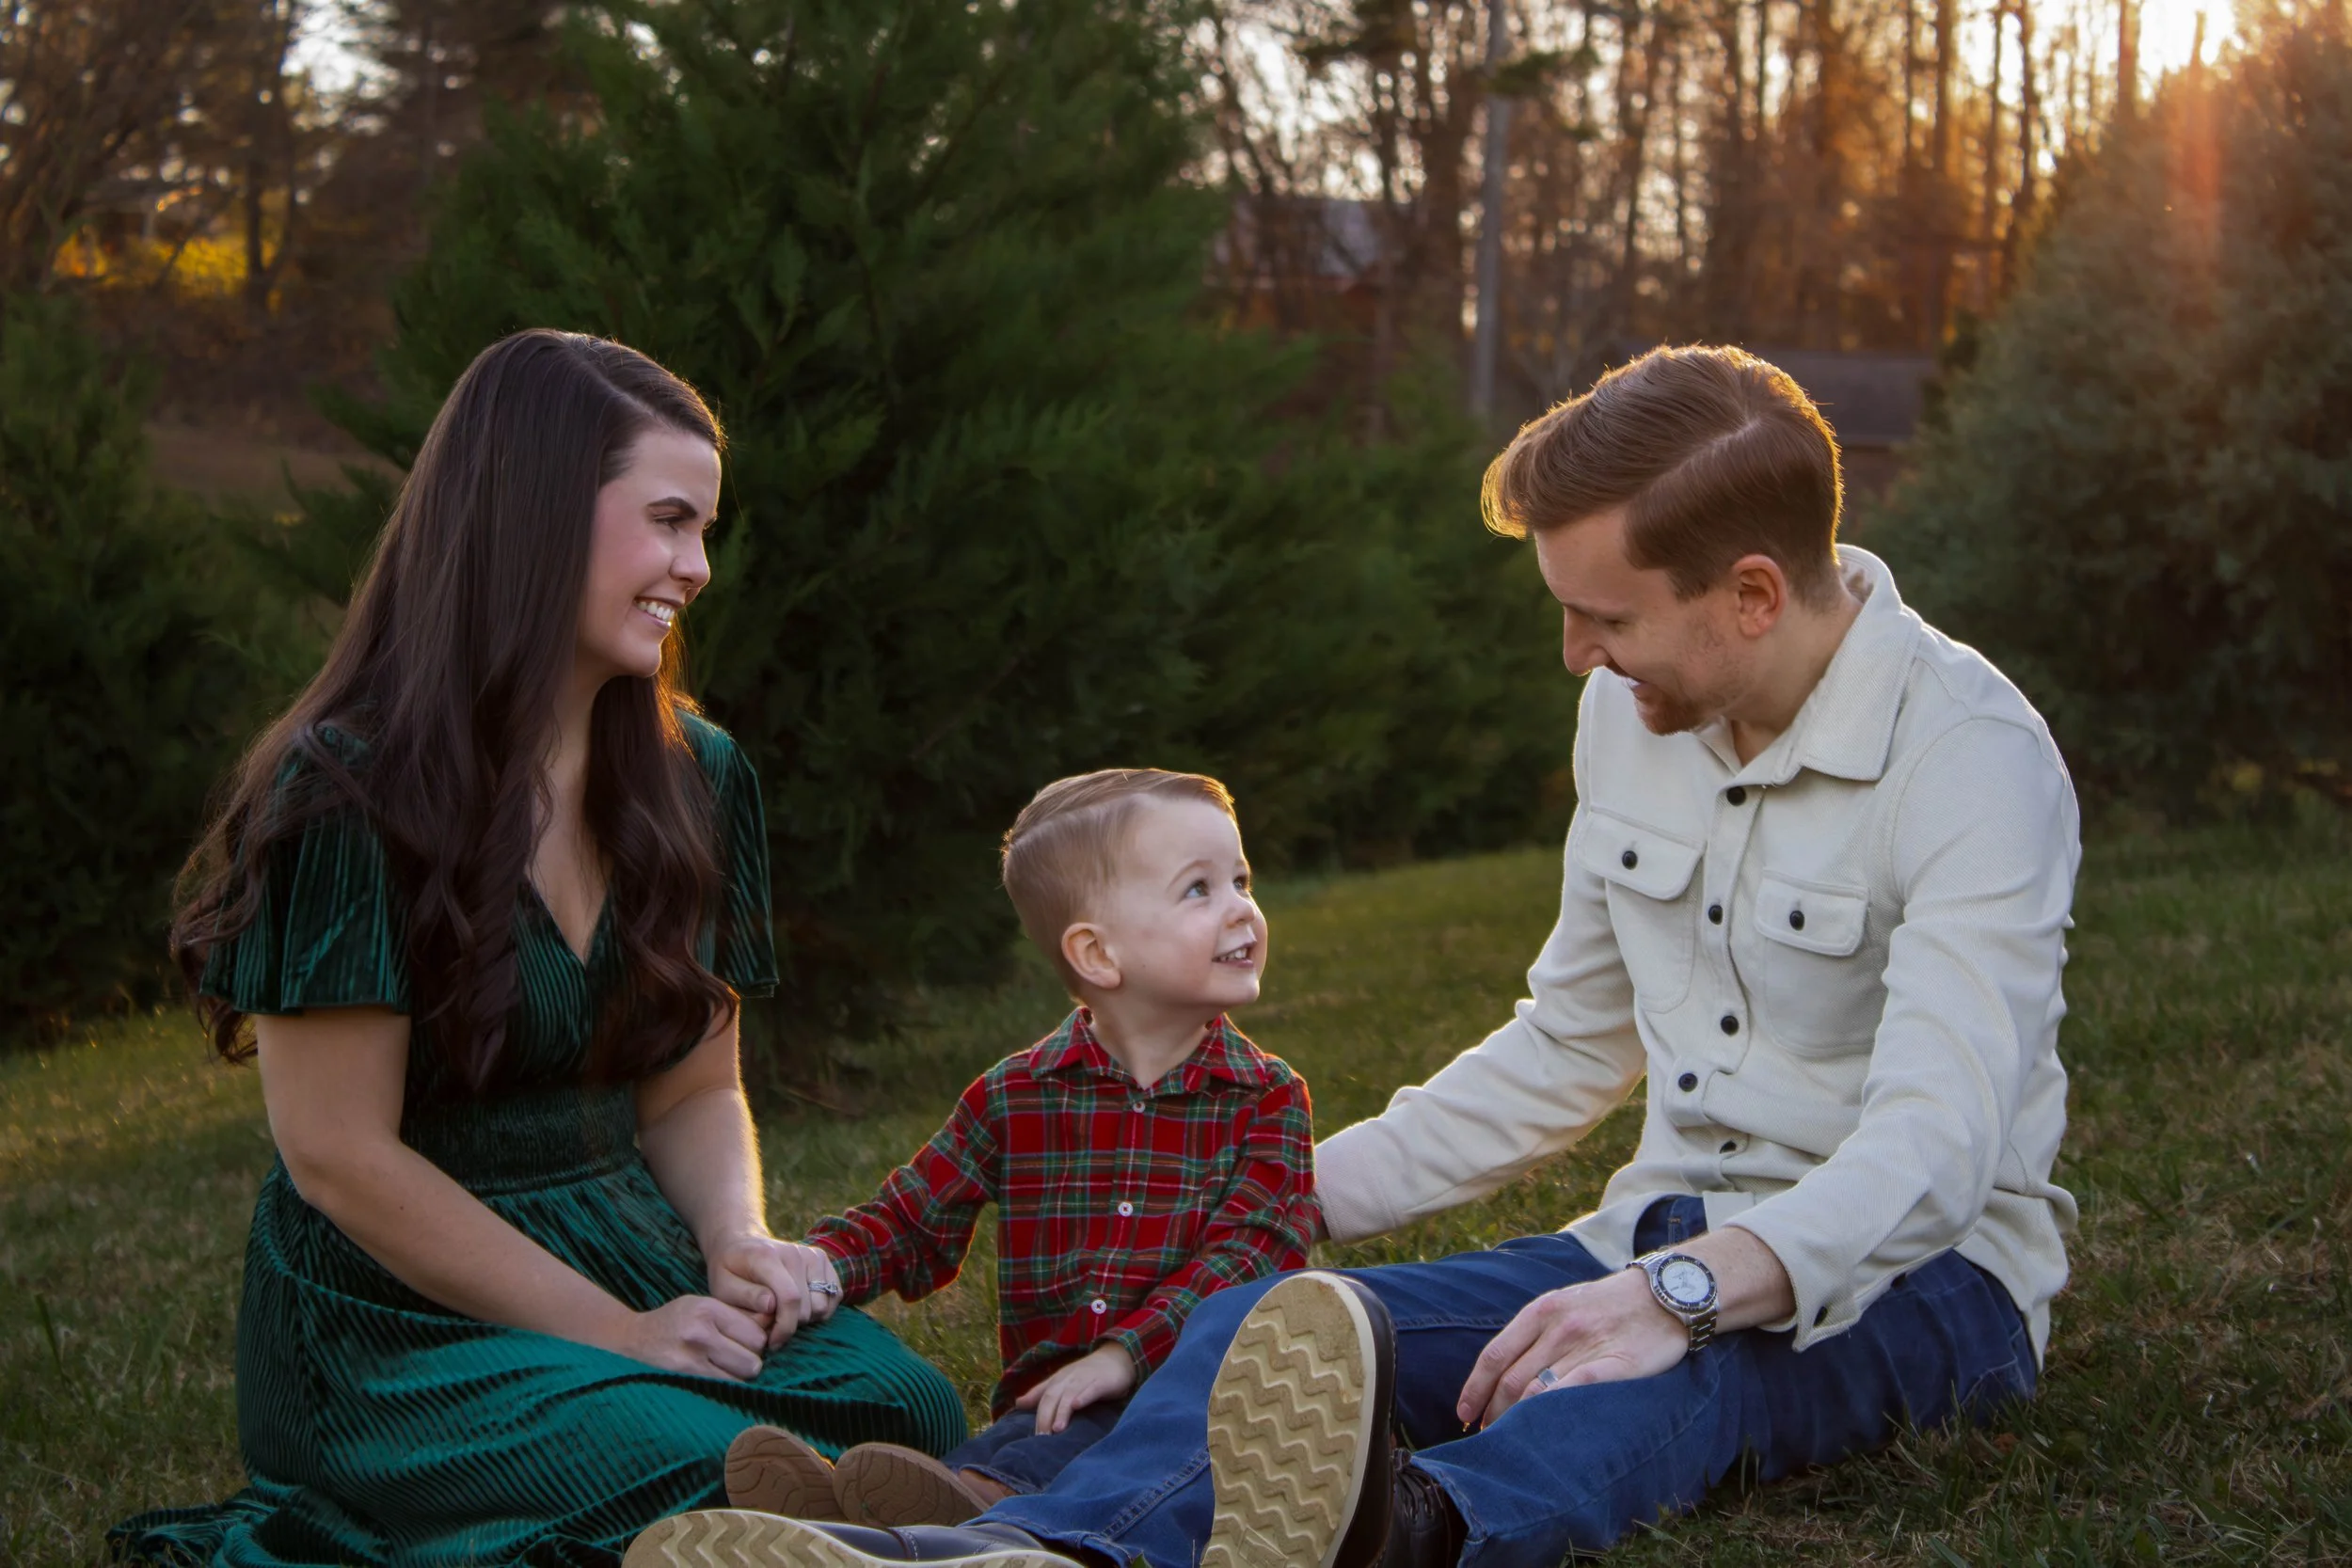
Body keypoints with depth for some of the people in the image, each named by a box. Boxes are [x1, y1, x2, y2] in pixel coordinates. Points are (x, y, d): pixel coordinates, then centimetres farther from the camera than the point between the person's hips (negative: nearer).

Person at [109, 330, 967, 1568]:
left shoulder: (694, 778, 9)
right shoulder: (349, 797, -12)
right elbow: (340, 1155, -13)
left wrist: (742, 1249, -8)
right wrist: (621, 1334, -16)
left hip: (636, 1271, 6)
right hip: (399, 1327, -5)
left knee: (907, 1406, -23)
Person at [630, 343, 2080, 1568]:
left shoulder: (1975, 754, -15)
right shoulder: (1633, 714, 8)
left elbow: (1935, 1143, -29)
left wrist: (1684, 1292, -45)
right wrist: (1310, 1188, 11)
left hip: (1915, 1276, -5)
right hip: (1671, 1238, 5)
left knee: (1670, 1360, -43)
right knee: (1270, 1319, -24)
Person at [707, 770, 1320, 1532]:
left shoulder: (1267, 1097, 7)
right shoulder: (1014, 1096, 12)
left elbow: (1252, 1248, -6)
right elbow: (911, 1219, 17)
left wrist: (1127, 1353, -21)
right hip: (1047, 1402, 2)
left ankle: (979, 1499, -64)